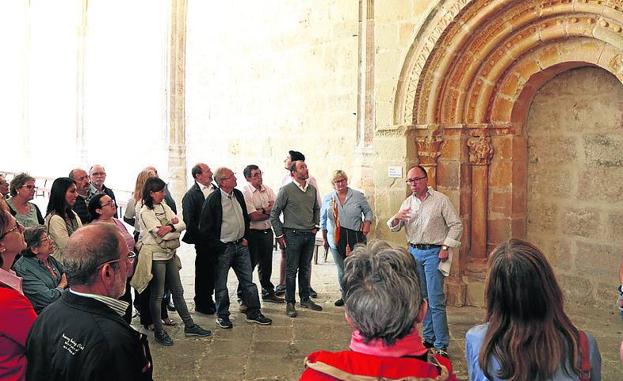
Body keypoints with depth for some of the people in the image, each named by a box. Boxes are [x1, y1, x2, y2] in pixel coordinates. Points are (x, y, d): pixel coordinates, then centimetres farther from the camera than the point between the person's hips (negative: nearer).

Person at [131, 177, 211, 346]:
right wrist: (174, 226, -8)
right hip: (156, 256, -7)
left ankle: (189, 326, 22)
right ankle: (158, 331, 18)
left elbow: (182, 224, -2)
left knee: (178, 292, 13)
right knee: (157, 295, 5)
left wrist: (170, 227, -19)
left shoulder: (164, 206, 8)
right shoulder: (145, 212, -13)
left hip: (170, 255, 7)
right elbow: (161, 235, -21)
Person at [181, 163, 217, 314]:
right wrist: (201, 238, -14)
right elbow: (189, 221, -12)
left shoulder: (216, 189, 8)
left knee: (213, 271, 13)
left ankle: (208, 300, 29)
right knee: (203, 271, 6)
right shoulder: (190, 195, -10)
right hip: (203, 241, -5)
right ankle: (201, 304, 21)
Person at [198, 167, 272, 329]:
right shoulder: (213, 200, -16)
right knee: (221, 284, 7)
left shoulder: (238, 194, 6)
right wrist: (218, 246, -12)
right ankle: (222, 316, 22)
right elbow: (204, 227, -14)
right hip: (223, 248, -6)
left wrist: (245, 237, 11)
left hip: (241, 245, 6)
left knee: (248, 280, 10)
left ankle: (253, 313, 20)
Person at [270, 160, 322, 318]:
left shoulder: (312, 189, 7)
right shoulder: (286, 190, -8)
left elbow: (317, 209, 22)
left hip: (309, 235, 5)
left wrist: (315, 226, 11)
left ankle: (305, 299, 26)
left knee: (306, 268, 14)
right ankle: (290, 303, 11)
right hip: (293, 235, -5)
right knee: (292, 270, 1)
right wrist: (279, 234, -6)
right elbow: (274, 213, -5)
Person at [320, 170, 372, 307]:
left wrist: (367, 222, -8)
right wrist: (324, 238, 15)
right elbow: (323, 220, 14)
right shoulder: (328, 199, 7)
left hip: (356, 238, -2)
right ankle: (345, 296, 24)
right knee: (341, 270, 10)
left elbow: (368, 211, 11)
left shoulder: (358, 196, 2)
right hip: (336, 239, 2)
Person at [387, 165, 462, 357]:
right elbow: (394, 228, 12)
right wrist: (396, 218, -11)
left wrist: (445, 247, -11)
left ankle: (441, 345, -2)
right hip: (414, 251, 5)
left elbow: (456, 225, -3)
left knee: (436, 301, -8)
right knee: (421, 298, 11)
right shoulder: (407, 202, 12)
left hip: (433, 252, -5)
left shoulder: (441, 200, -3)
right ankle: (429, 339, 23)